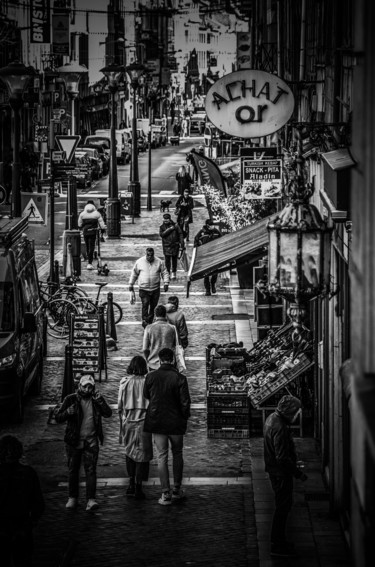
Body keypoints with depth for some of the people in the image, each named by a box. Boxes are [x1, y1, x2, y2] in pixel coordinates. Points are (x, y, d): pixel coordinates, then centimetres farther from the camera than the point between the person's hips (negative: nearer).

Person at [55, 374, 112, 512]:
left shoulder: (96, 399, 3)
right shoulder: (71, 399, -1)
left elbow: (108, 414, -6)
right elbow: (58, 418, -4)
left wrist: (100, 402, -22)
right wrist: (68, 412, -24)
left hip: (91, 441, 0)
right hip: (74, 441, 0)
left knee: (91, 470, -9)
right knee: (73, 470, 7)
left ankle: (91, 500, -13)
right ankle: (72, 498, 21)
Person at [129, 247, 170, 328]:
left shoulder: (159, 262, 2)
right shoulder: (139, 262, 1)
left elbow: (165, 273, 6)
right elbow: (134, 274, 11)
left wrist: (166, 283, -7)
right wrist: (131, 284, 12)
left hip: (155, 289, 2)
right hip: (144, 289, -2)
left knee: (153, 306, 7)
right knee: (145, 304, -18)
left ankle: (149, 321, 20)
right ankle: (144, 320, -20)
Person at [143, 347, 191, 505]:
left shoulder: (151, 377, -8)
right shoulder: (179, 378, -13)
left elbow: (146, 396, 5)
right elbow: (185, 402, -12)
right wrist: (184, 417, 5)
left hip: (156, 422, 1)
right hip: (176, 423, -1)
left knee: (162, 457, 5)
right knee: (177, 454, 19)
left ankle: (166, 494, 3)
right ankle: (177, 490, 23)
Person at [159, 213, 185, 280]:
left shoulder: (175, 226, 1)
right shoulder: (162, 227, 5)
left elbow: (180, 236, 2)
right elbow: (161, 234, -14)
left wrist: (182, 246, -3)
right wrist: (169, 229, -19)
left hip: (175, 246, 0)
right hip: (166, 246, 0)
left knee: (174, 260, 7)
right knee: (167, 260, -5)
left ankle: (174, 273, 21)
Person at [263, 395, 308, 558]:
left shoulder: (272, 418, 5)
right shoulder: (280, 428, -28)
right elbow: (282, 457, -28)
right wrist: (298, 473, -20)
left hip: (274, 470, 10)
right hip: (281, 473, -10)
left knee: (282, 505, 21)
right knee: (283, 506, -1)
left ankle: (277, 539, 32)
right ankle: (277, 546, 6)